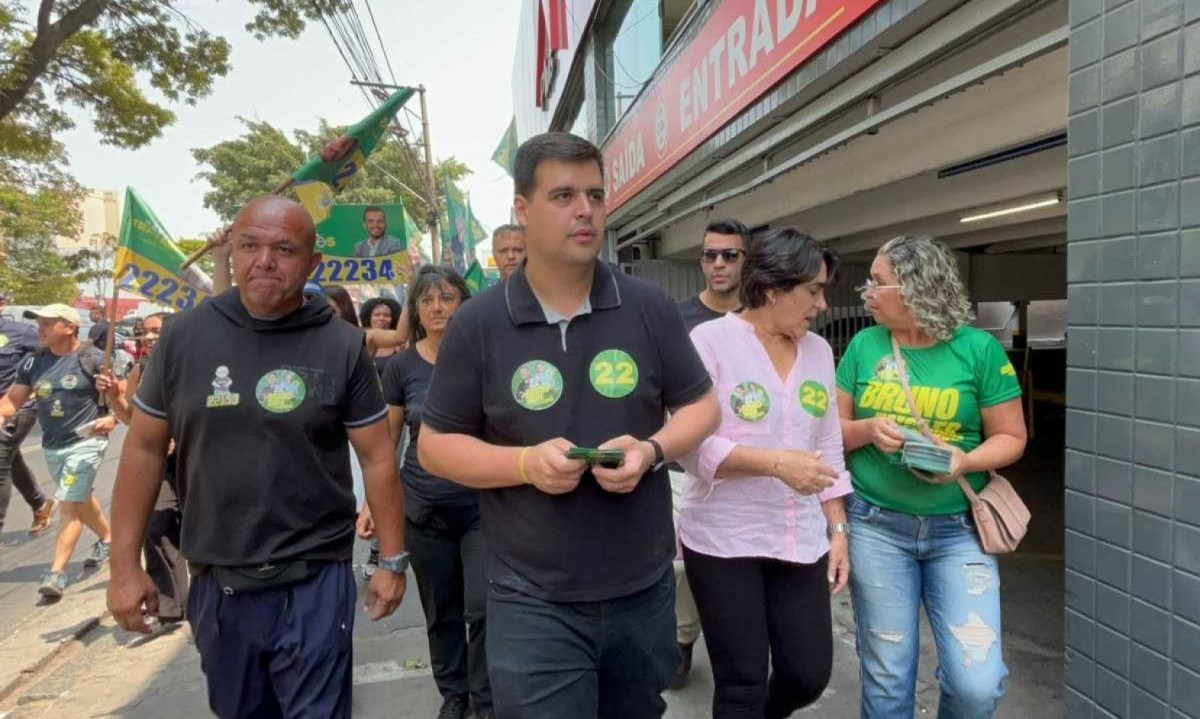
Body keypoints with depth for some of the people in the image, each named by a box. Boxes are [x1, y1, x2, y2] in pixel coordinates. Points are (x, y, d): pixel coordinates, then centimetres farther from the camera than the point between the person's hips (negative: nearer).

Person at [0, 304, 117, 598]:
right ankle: (107, 539, 43)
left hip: (85, 442, -7)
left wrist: (113, 418, -20)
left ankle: (56, 573, -4)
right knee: (80, 499, 21)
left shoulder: (94, 359, -11)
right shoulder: (33, 362, 5)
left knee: (70, 505, -8)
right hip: (52, 446, 7)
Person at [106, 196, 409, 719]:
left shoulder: (343, 346, -8)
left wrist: (392, 560, -3)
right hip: (215, 584, 4)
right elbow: (144, 448, 4)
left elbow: (377, 458, -4)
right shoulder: (184, 335, -2)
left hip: (314, 583, -3)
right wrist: (125, 564, 2)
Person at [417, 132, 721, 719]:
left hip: (644, 590, 3)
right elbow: (434, 445, -2)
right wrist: (527, 462, -20)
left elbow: (700, 406, 5)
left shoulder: (650, 307, -2)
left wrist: (652, 449, -16)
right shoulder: (477, 324, -7)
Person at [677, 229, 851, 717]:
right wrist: (776, 463, -23)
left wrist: (838, 529, 9)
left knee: (810, 674, 11)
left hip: (800, 541, 5)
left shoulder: (819, 351, 8)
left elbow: (829, 447, 12)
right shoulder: (711, 340, -10)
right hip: (724, 540, -5)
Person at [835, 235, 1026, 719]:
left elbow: (1011, 437, 0)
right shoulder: (864, 346, 1)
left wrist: (965, 461, -19)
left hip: (957, 529, -1)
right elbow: (833, 429, 6)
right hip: (875, 525, 1)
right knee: (886, 678, 8)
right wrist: (868, 430, -15)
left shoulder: (979, 348, -5)